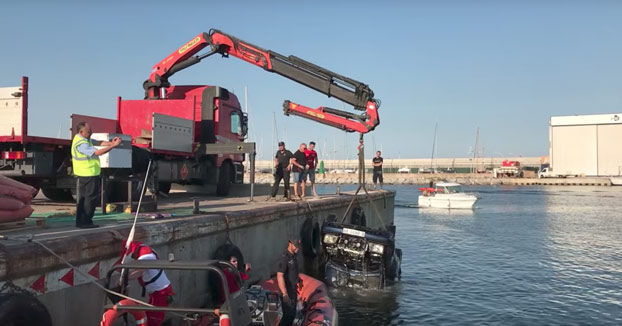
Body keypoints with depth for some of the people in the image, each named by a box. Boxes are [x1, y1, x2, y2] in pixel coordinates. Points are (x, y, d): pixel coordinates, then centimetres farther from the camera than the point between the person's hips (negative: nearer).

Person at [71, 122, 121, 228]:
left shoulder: (83, 138, 10)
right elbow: (98, 152, -27)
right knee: (91, 197, -3)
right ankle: (86, 222, 1)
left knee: (83, 197, 14)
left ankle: (80, 221, 20)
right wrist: (113, 146, -26)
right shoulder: (81, 144, -22)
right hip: (89, 174, -10)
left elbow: (98, 143, 6)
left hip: (83, 174, 10)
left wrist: (111, 143, -10)